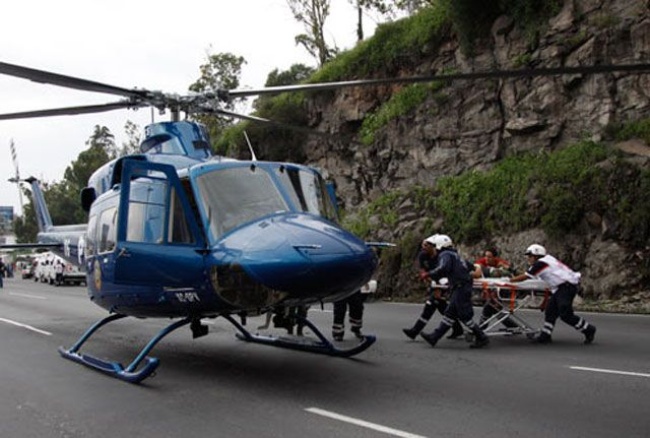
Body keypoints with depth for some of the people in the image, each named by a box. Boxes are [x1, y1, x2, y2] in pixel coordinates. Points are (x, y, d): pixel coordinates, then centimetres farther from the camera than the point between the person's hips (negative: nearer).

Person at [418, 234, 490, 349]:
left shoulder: (445, 255, -7)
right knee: (449, 314, 7)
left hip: (460, 288, -10)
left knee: (465, 316, -4)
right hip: (464, 287, 10)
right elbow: (470, 266, 26)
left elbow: (443, 268, -26)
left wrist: (428, 274, -18)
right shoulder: (454, 255, 21)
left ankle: (481, 338, 3)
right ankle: (434, 337, 10)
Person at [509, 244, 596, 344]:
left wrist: (509, 280, 2)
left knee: (565, 314, -9)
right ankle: (545, 336, 9)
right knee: (550, 310, 7)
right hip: (560, 288, 10)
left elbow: (524, 277, -7)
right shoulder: (547, 260, 17)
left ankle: (588, 330, 6)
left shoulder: (540, 263, -11)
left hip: (566, 286, -10)